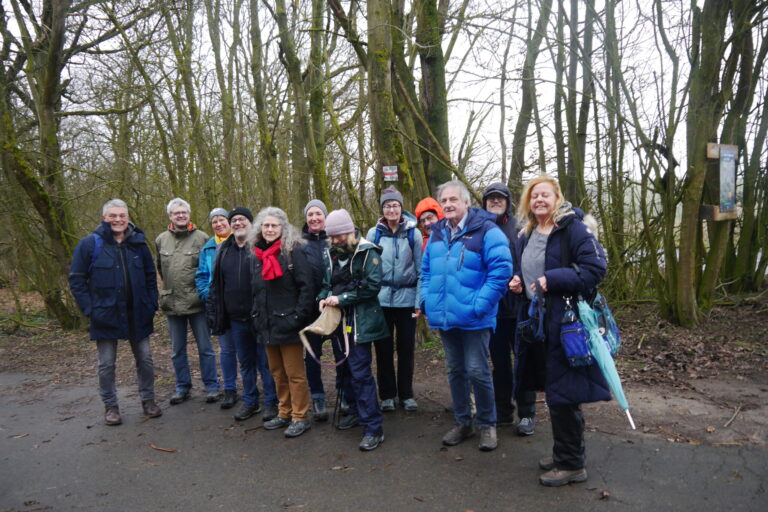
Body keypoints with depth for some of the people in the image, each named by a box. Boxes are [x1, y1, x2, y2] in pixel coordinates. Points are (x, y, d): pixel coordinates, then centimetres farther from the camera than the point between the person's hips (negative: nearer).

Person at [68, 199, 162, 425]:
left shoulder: (139, 244, 3)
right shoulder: (90, 244, -6)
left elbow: (151, 277, 11)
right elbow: (76, 279, -3)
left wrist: (152, 304, 2)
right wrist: (89, 308, -10)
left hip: (137, 315, 3)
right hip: (105, 315, -2)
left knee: (145, 359, 10)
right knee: (106, 364, 8)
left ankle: (148, 400, 26)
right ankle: (110, 406, 24)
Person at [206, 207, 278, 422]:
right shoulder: (223, 250, 9)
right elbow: (216, 284, 13)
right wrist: (213, 312, 9)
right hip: (236, 319, 5)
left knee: (265, 362, 6)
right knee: (246, 363, 17)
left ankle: (271, 402, 22)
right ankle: (250, 401, 32)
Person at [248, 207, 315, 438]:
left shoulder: (293, 251, -9)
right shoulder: (258, 255, 12)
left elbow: (307, 286, -14)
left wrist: (299, 317, -18)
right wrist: (256, 316, 11)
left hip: (287, 324, -7)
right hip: (267, 325, 7)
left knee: (295, 374, 2)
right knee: (277, 373, 17)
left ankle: (300, 417, 14)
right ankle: (284, 413, 30)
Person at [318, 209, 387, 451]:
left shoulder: (367, 252, -10)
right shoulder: (329, 254, 10)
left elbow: (372, 285, -18)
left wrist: (342, 298, -18)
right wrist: (323, 298, -2)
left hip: (359, 320, -7)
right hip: (338, 320, 7)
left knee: (360, 372, -10)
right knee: (345, 368, 16)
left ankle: (373, 428, -3)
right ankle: (356, 410, 35)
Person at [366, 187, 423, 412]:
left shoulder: (413, 233, -2)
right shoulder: (374, 233, 0)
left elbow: (420, 269, -1)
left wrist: (419, 301, -6)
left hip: (406, 298, 0)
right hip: (381, 298, 1)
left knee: (406, 349, 9)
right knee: (384, 349, 8)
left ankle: (406, 394, 24)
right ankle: (387, 395, 23)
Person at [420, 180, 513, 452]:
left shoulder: (486, 231, -11)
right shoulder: (437, 233, 10)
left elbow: (501, 270, -17)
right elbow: (427, 270, 19)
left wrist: (480, 304, -21)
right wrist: (426, 299, 7)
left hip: (473, 318, -6)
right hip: (444, 316, 6)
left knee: (477, 371, 0)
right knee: (455, 370, 15)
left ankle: (488, 424, 21)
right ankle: (462, 422, 31)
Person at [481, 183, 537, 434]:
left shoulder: (519, 227, -2)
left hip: (518, 306, -3)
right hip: (491, 307, 3)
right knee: (499, 361, 14)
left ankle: (526, 414, 19)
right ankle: (503, 411, 28)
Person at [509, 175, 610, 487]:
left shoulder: (572, 228, -10)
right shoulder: (526, 236, 13)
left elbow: (596, 267, -18)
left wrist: (553, 279, -22)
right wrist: (517, 280, 4)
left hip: (565, 322, -8)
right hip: (535, 321, 8)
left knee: (563, 393, -1)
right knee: (552, 390, 17)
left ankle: (571, 464, 15)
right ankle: (565, 453, 33)